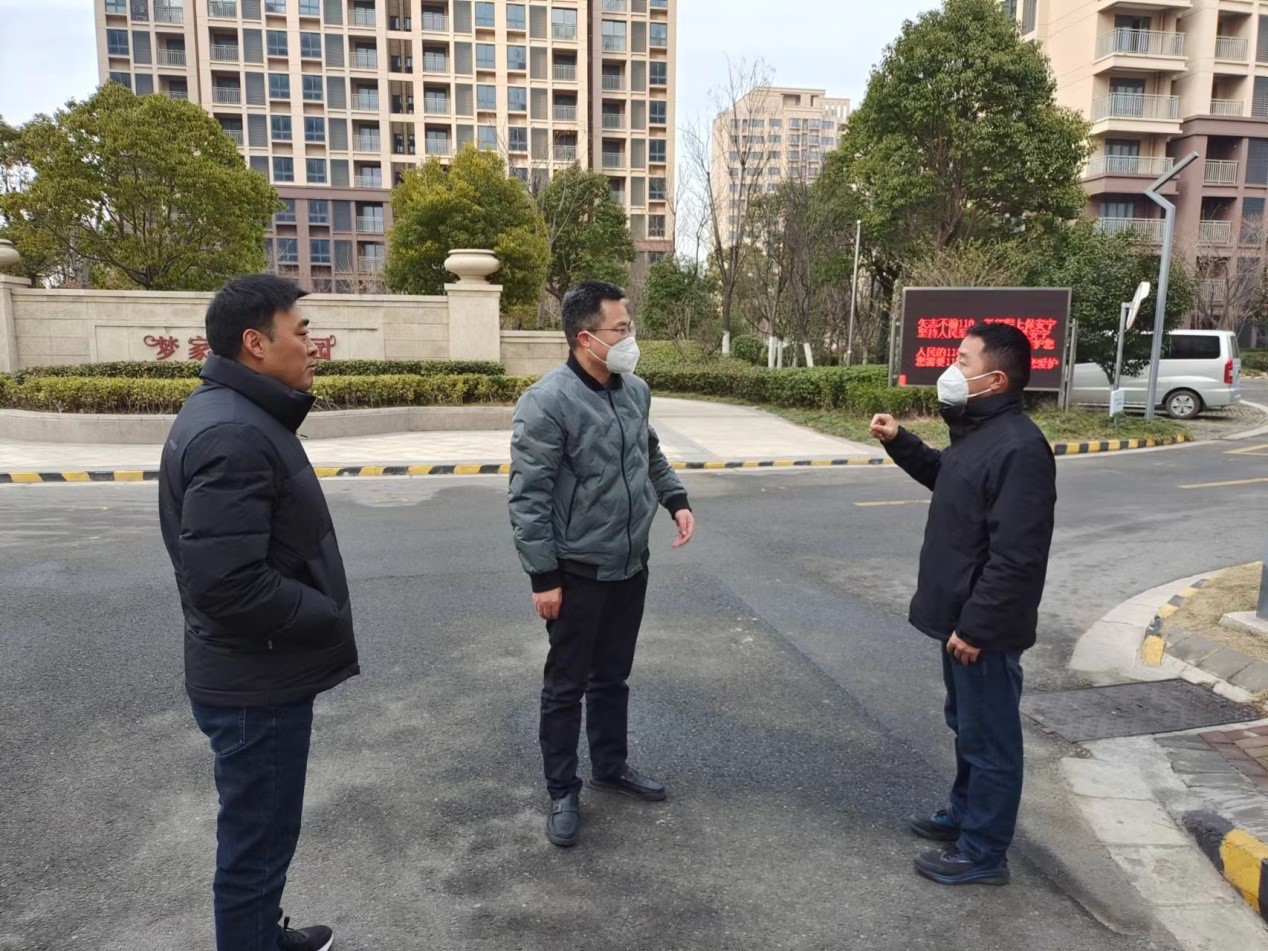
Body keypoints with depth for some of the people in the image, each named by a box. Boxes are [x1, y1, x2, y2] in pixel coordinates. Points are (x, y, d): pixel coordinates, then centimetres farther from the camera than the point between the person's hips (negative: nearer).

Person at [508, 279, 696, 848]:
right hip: (577, 571, -6)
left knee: (613, 676, 21)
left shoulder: (635, 390, 3)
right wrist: (543, 576, -18)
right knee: (566, 685, 9)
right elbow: (528, 497, -19)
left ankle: (611, 767, 39)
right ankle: (562, 793, 26)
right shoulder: (547, 402, -20)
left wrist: (676, 500, 3)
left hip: (630, 566, 7)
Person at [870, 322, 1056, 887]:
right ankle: (964, 814, 42)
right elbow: (947, 478, 28)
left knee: (990, 738, 6)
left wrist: (975, 627, -23)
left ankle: (983, 852, 21)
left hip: (985, 627, -10)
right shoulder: (979, 431, 8)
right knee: (966, 726, 24)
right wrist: (899, 442, 13)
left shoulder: (1018, 448, -25)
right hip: (961, 615, 10)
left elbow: (1014, 558, -27)